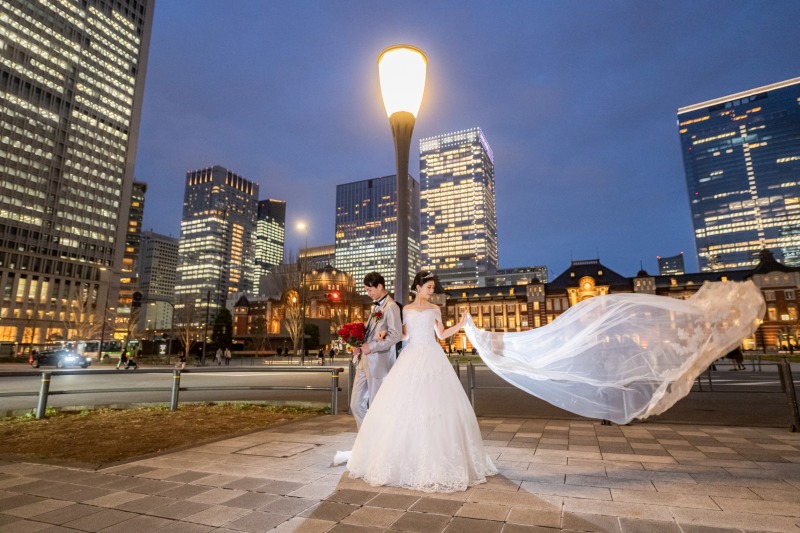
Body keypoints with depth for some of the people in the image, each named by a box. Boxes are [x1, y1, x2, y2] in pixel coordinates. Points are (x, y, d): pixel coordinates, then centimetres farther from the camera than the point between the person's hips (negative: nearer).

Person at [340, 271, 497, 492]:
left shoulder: (435, 309, 10)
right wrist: (386, 335, -1)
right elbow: (404, 335, 15)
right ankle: (409, 456, 9)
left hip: (432, 358, -1)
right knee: (405, 404, -3)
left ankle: (435, 459, 8)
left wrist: (460, 324, 2)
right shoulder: (406, 309, 11)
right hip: (411, 357, 1)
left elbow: (441, 334, 13)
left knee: (433, 403, -5)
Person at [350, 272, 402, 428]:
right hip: (364, 361, 9)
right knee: (356, 404, 11)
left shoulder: (390, 307, -11)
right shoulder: (375, 306, 16)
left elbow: (395, 335, -20)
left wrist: (370, 347, -16)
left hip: (378, 363, -8)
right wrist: (360, 345, 6)